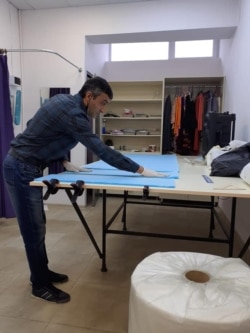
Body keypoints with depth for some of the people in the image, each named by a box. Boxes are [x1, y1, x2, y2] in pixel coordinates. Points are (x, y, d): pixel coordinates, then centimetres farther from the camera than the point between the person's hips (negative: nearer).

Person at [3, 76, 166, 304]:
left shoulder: (64, 101, 7)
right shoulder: (72, 113, -23)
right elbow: (102, 151, -26)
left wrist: (64, 162, 7)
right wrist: (141, 170, -22)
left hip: (27, 166, 10)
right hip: (21, 169, -10)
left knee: (37, 225, 16)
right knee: (34, 228, 0)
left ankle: (42, 273, 32)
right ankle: (40, 285, 17)